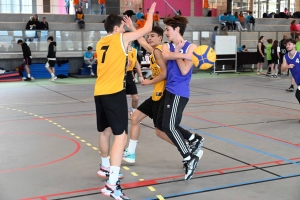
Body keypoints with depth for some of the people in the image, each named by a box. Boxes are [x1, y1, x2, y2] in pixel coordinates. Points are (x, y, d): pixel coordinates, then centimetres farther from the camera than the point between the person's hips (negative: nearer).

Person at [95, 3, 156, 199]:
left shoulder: (101, 43, 15)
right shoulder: (122, 38, -3)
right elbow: (147, 29, 3)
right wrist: (151, 12, 22)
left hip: (99, 93, 8)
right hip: (114, 93, -8)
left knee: (106, 132, 23)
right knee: (121, 136, -9)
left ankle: (105, 167, 41)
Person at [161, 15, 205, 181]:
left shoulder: (190, 47, -5)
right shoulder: (167, 46, 10)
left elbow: (184, 70, -16)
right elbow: (166, 56, -15)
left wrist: (177, 52, -8)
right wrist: (183, 55, -22)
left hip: (179, 92, -7)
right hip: (170, 90, 7)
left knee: (169, 126, -12)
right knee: (171, 125, 11)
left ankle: (189, 158, -2)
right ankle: (195, 140, 30)